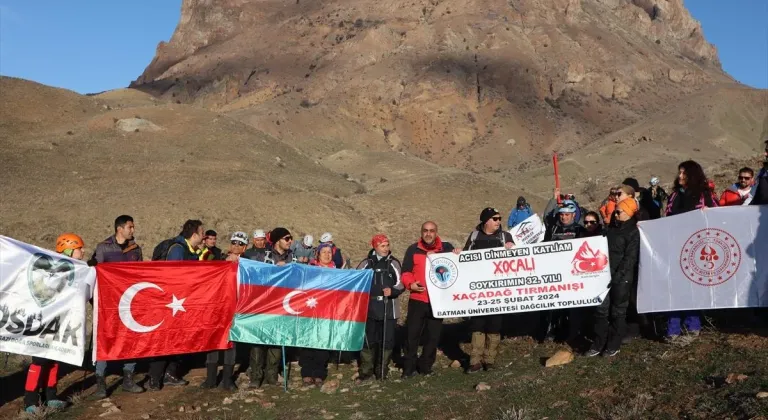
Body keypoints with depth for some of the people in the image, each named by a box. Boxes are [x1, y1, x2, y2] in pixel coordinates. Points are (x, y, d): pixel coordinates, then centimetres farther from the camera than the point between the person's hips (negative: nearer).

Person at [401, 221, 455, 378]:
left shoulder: (447, 248, 6)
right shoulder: (413, 250, 3)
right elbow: (406, 272, 1)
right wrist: (410, 284, -17)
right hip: (417, 299, -1)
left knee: (433, 335, 9)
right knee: (412, 333, 2)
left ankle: (426, 365, 23)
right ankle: (409, 366, 14)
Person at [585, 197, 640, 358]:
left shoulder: (633, 232, -6)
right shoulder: (611, 228, 15)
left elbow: (630, 258, -13)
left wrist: (617, 277, -18)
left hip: (621, 279, -6)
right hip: (606, 275, 6)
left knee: (618, 312, 3)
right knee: (601, 310, 5)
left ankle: (613, 346, 12)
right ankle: (598, 344, 11)